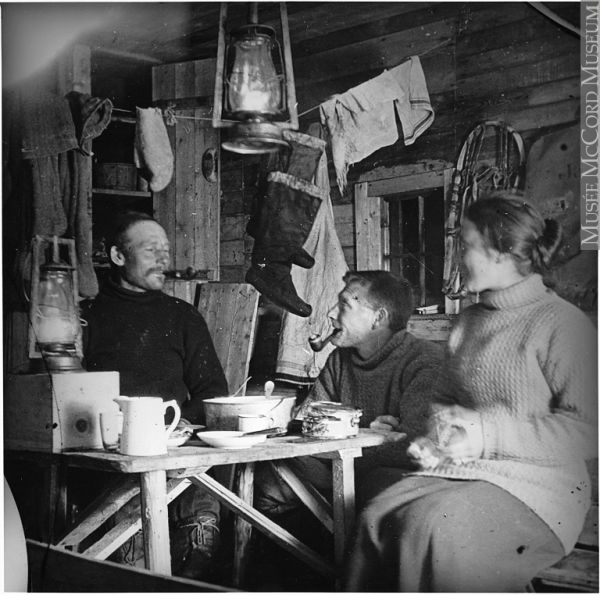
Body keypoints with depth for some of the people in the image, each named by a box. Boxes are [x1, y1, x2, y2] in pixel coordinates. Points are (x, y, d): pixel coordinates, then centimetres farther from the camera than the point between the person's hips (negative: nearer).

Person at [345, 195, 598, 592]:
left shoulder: (562, 324, -8)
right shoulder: (470, 320, 17)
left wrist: (488, 432, -17)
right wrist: (439, 434, 2)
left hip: (537, 485, -6)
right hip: (464, 470, 7)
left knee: (431, 527, -31)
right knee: (377, 517, -20)